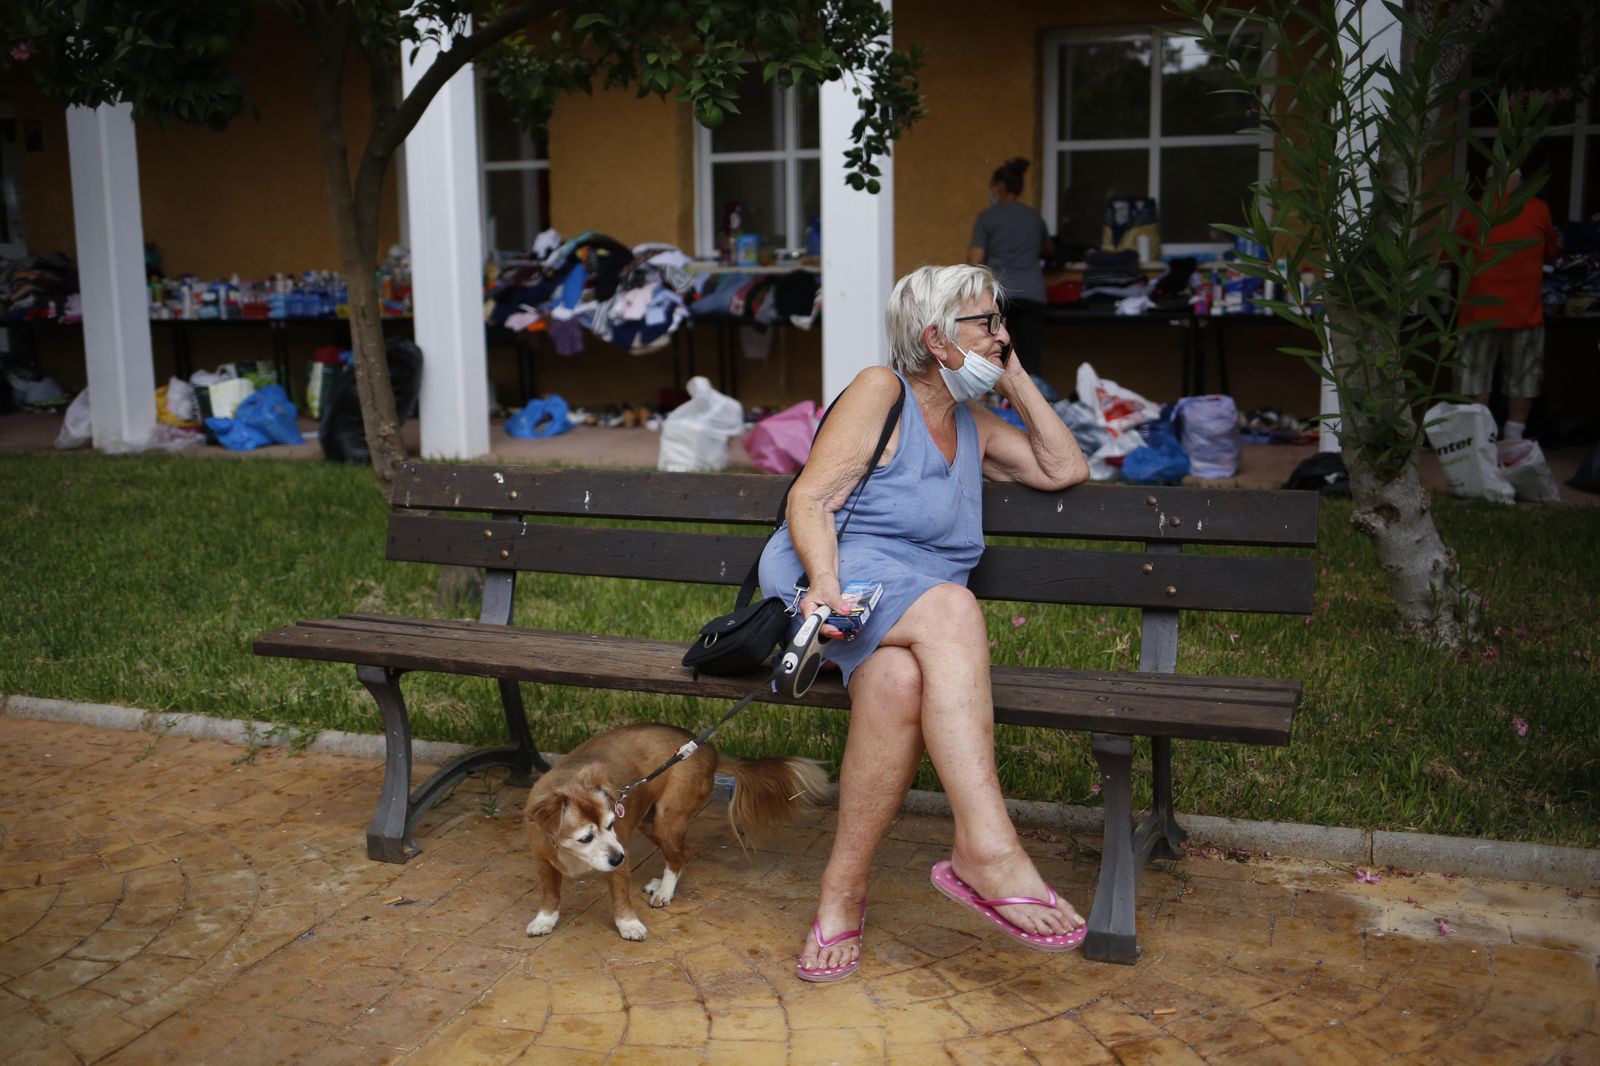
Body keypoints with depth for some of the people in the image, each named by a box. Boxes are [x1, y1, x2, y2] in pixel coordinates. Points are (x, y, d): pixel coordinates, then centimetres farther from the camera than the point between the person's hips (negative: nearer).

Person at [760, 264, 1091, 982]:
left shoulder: (972, 424, 25)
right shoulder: (881, 391, 2)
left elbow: (1066, 470, 24)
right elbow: (810, 499, -7)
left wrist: (1017, 382, 19)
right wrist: (825, 583, -27)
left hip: (914, 623, 5)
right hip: (838, 576, -5)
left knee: (899, 681, -33)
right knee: (952, 608, -37)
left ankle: (843, 892, -28)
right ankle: (987, 848, -45)